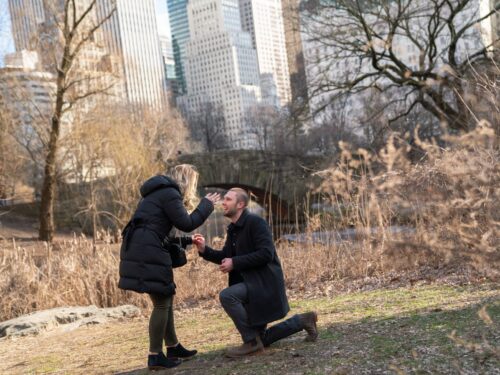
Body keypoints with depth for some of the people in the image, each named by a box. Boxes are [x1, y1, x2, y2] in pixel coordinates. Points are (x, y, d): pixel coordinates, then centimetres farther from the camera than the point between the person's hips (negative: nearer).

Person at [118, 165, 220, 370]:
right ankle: (155, 356, 1)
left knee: (166, 298, 17)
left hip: (140, 251, 10)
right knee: (161, 303, -3)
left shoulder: (160, 192, 23)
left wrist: (188, 241, 28)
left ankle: (173, 347, 26)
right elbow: (186, 224, -9)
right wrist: (207, 204, 4)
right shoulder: (169, 194, -7)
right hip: (147, 253, -10)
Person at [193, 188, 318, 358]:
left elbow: (266, 254, -26)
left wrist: (235, 263, -24)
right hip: (253, 284, 9)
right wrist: (204, 250, -1)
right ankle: (303, 320, 28)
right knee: (261, 339, 14)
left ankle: (251, 341, -14)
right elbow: (226, 256, 16)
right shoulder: (233, 229, 10)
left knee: (226, 295, -29)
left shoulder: (256, 222, -17)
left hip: (264, 283, -9)